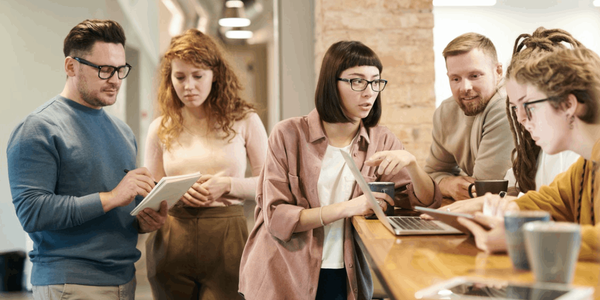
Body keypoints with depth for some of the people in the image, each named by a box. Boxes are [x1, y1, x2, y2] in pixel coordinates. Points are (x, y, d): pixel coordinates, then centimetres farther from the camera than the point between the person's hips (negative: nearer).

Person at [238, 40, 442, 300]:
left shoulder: (381, 142, 4)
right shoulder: (288, 135, -6)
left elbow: (429, 203, 0)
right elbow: (276, 218, -11)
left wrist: (411, 163, -19)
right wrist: (346, 208, -20)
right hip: (284, 278, -1)